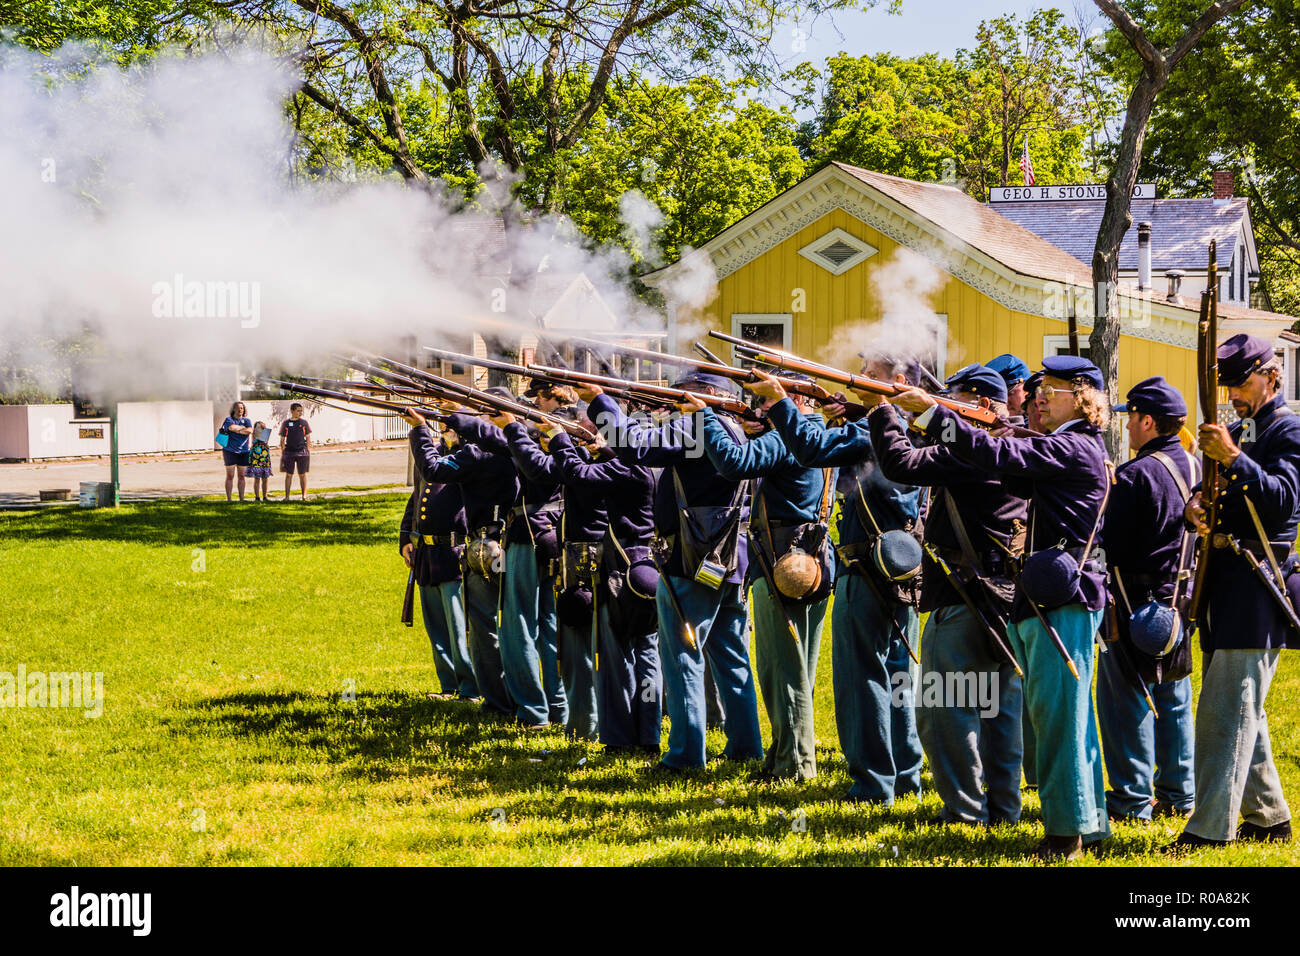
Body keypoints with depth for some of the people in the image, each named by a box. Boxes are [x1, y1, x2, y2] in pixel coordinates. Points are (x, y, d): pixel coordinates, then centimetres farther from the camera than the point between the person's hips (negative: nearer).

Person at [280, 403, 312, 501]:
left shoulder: (303, 422, 6)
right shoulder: (285, 423, 4)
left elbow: (307, 437, 9)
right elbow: (282, 439, 8)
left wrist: (308, 450, 3)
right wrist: (282, 452, 3)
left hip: (302, 451, 0)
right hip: (289, 452, 0)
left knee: (302, 474, 2)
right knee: (288, 474, 2)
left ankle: (304, 495, 7)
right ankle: (287, 496, 7)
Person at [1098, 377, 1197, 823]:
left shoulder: (1135, 476, -19)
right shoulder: (1196, 468, 6)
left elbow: (1108, 543, -18)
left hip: (1137, 602, -8)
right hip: (1180, 600, 8)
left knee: (1127, 700, -1)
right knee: (1174, 699, 15)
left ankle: (1132, 799, 2)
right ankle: (1179, 794, 20)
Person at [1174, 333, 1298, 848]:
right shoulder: (1237, 429, 18)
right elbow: (1212, 491, 17)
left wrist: (1233, 458, -31)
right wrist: (1196, 505, -6)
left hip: (1257, 587, -9)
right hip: (1225, 586, 9)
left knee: (1226, 713, -12)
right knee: (1242, 711, 15)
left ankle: (1210, 828, -14)